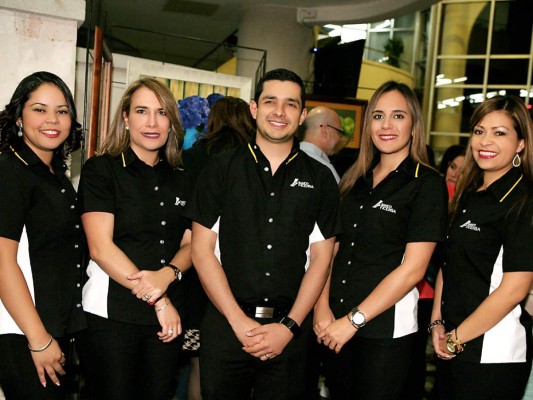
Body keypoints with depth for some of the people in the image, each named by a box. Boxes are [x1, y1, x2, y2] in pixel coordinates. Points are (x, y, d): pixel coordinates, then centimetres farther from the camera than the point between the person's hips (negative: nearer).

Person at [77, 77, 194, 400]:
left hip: (168, 317, 4)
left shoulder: (182, 180, 11)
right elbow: (101, 248, -12)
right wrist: (157, 300, -12)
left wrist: (168, 274, -13)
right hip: (111, 313, -4)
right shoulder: (100, 170, -3)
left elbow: (190, 243, 10)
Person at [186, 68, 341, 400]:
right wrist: (239, 321, -8)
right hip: (227, 323, 0)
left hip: (290, 330, 1)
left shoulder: (320, 179, 5)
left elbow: (321, 257, 3)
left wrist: (289, 326, -7)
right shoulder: (221, 168, 2)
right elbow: (203, 249, -2)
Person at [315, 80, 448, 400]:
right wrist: (322, 307, -6)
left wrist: (354, 320, -14)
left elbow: (413, 268, -13)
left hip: (387, 329, -4)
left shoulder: (428, 183, -7)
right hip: (334, 325, 5)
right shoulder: (356, 179, 8)